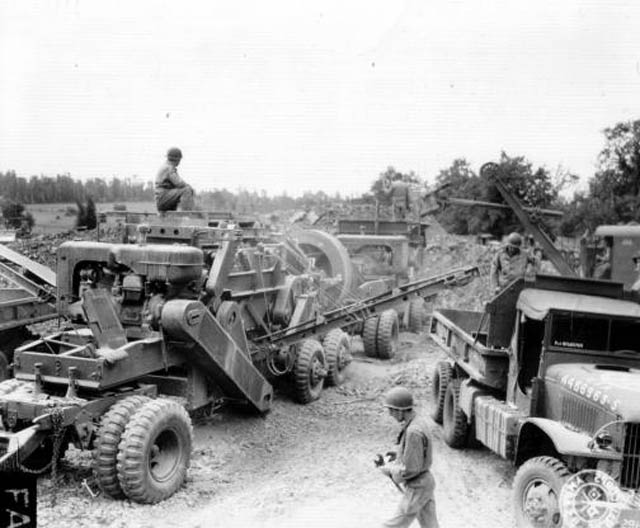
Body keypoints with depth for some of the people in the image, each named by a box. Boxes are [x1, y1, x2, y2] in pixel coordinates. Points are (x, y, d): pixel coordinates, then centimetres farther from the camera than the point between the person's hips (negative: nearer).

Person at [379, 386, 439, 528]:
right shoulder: (419, 421, 3)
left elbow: (409, 470, -26)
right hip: (425, 481, 9)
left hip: (417, 488, -9)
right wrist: (398, 455, 4)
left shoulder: (413, 432, -29)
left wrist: (387, 469, -10)